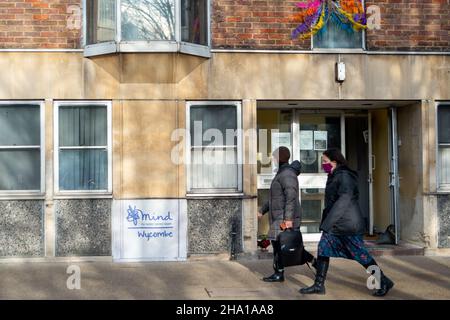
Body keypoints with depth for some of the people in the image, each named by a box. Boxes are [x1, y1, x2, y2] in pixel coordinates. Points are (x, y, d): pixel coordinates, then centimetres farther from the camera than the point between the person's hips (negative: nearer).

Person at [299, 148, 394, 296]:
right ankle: (319, 285, 9)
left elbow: (343, 200, -27)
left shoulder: (344, 176, -16)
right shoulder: (334, 177, 13)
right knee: (323, 249, 4)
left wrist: (326, 224, -30)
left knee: (360, 255, -1)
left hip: (347, 224, -9)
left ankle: (384, 282, 13)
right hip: (335, 225, 9)